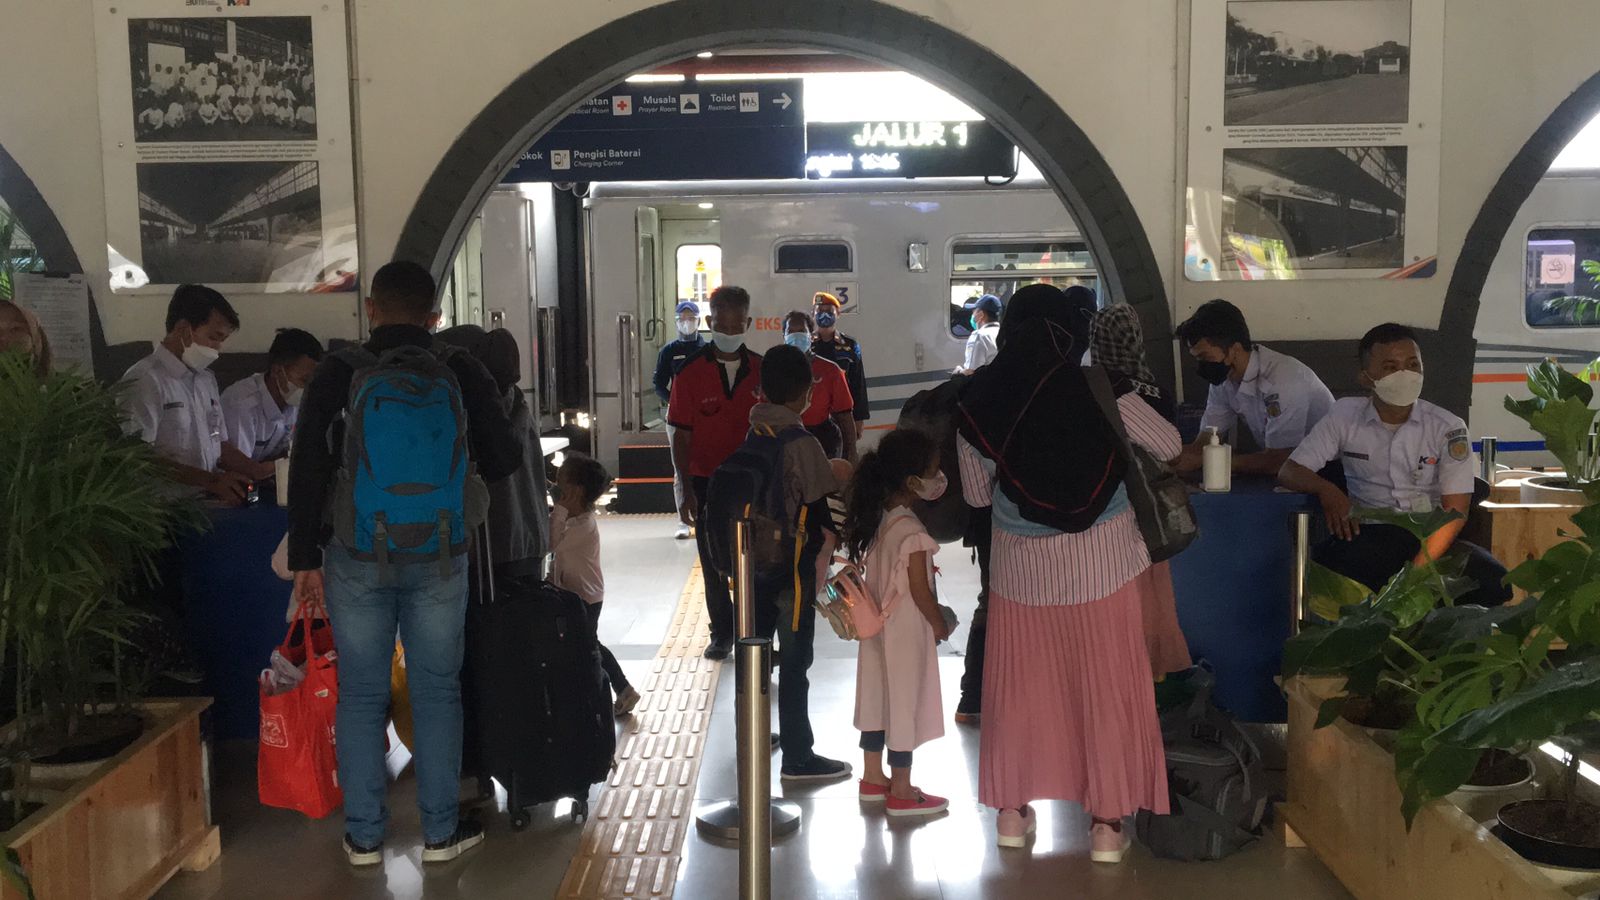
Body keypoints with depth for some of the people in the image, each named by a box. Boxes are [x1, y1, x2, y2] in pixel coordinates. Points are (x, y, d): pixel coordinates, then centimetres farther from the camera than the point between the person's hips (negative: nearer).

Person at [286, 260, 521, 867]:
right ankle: (440, 831, 14)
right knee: (436, 691, 8)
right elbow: (503, 460, 3)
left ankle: (363, 836, 15)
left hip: (356, 554, 0)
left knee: (361, 696, 8)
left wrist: (305, 557, 3)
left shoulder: (337, 373, -2)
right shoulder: (462, 374, -1)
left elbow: (307, 469, -2)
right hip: (438, 554, 0)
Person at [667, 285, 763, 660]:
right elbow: (681, 436, -3)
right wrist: (686, 491, -7)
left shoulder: (762, 371, 0)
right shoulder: (691, 373, -4)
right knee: (714, 563, 11)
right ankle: (722, 633, 25)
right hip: (706, 483, 0)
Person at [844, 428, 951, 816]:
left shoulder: (873, 518, -2)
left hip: (878, 624, 8)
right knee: (905, 702, 3)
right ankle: (901, 792, 15)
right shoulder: (912, 534, -26)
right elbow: (920, 592, -20)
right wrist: (941, 625, -6)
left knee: (877, 695, 18)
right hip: (906, 631, -8)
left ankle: (872, 777, 32)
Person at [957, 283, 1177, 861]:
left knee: (1021, 684, 16)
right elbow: (1170, 446, 0)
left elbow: (976, 493, 2)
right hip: (1099, 559, -1)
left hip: (1021, 564, 1)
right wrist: (1118, 443, 18)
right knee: (1105, 686, 10)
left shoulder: (979, 400, -8)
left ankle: (1013, 811, 25)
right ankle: (1107, 822, 15)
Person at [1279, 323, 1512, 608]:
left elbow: (1455, 509, -4)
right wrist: (1325, 489, -20)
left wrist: (1418, 570, -20)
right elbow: (1289, 471, 5)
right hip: (1366, 535, -1)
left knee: (1494, 581, -29)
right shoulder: (1344, 416, 4)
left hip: (1430, 536, 1)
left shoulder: (1448, 428, 1)